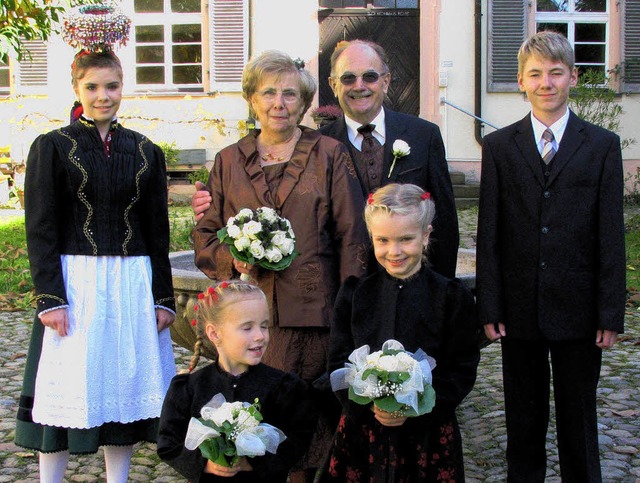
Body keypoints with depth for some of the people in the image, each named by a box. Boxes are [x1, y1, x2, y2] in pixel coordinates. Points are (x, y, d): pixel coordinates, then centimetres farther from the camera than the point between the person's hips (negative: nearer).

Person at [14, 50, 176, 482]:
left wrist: (164, 296, 5)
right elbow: (40, 230, -4)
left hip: (133, 284, 3)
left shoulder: (145, 152, 8)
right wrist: (49, 298, -12)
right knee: (67, 388, 2)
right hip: (74, 282, -3)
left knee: (126, 383, 9)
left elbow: (158, 231, 10)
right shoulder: (52, 147, 0)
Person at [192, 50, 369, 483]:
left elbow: (352, 237, 3)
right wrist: (234, 259, -6)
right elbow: (205, 236, 15)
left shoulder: (330, 154, 6)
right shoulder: (230, 160, 13)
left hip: (311, 313, -2)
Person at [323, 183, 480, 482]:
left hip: (428, 432, -1)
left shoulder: (453, 297, -3)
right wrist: (369, 404, -16)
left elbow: (462, 370, -5)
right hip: (362, 430, 2)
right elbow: (339, 362, 2)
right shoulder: (354, 294, 3)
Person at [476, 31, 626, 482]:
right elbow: (489, 234, 2)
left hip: (578, 310, -1)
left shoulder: (603, 145, 1)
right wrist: (490, 308, -3)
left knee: (578, 417, 11)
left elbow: (611, 236, -2)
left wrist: (611, 315, -5)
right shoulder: (499, 146, 3)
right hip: (520, 310, 1)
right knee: (524, 418, 13)